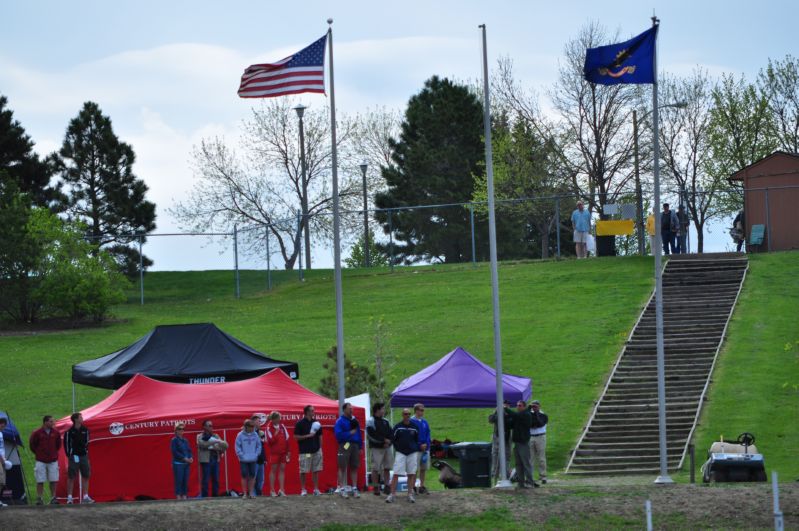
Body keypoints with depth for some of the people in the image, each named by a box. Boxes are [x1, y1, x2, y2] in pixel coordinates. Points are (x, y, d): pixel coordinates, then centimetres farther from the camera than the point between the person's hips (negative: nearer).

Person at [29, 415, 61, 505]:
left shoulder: (55, 433, 2)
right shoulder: (37, 433, -8)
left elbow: (58, 444, 18)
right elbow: (32, 445, 3)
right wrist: (38, 453, 7)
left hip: (53, 460, 3)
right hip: (41, 461, -3)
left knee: (53, 480, 3)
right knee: (40, 481, -2)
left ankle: (53, 498, 11)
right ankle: (39, 498, 3)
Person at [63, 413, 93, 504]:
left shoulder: (85, 430, 6)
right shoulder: (70, 431, -9)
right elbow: (66, 443, -4)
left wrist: (86, 451, 9)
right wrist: (69, 455, -7)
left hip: (83, 455, 5)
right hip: (74, 456, -5)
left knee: (86, 476, 5)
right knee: (71, 477, -2)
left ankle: (85, 497, 9)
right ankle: (69, 497, 2)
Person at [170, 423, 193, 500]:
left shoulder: (185, 440, 15)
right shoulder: (174, 440, -3)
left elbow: (189, 450, 17)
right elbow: (175, 452, -11)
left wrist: (191, 458, -4)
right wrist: (184, 458, -15)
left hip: (186, 463, 6)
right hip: (178, 463, -6)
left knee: (185, 480, 4)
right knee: (179, 480, -8)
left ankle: (184, 495, 8)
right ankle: (178, 496, -6)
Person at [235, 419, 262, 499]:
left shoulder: (255, 435, 2)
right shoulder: (240, 435, -7)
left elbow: (259, 445, 10)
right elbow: (237, 447, -5)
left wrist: (256, 454, 0)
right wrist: (242, 455, -11)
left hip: (253, 460, 3)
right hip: (244, 460, -3)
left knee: (252, 476, 5)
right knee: (244, 476, 0)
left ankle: (251, 493, 13)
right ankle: (245, 493, 5)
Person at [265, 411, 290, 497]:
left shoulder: (282, 426, 8)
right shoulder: (269, 428, -7)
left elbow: (287, 438, 12)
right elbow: (270, 441, -14)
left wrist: (288, 451, 10)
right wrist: (276, 433, -19)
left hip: (283, 452, 5)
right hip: (274, 452, -5)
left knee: (282, 469, 4)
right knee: (273, 469, 0)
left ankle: (282, 490, 6)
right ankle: (272, 490, 4)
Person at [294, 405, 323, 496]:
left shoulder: (316, 422, 10)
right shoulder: (300, 423, -5)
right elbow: (296, 437, -7)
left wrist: (320, 447, 10)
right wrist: (308, 436, -15)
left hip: (316, 450, 4)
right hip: (305, 451, -4)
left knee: (316, 470, 4)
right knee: (303, 471, -1)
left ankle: (316, 489, 8)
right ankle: (303, 489, 7)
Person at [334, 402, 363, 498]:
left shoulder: (354, 420, 13)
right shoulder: (340, 421, -6)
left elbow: (358, 433, 16)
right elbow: (338, 435, -15)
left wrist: (360, 446, 11)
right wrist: (350, 433, -14)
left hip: (355, 446, 6)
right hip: (345, 446, -6)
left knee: (354, 468, 9)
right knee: (342, 467, -1)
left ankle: (355, 488, 14)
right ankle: (342, 488, 1)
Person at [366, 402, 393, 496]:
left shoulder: (385, 421, 16)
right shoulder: (370, 421, -5)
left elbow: (391, 434, 11)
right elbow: (371, 435, -14)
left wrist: (388, 442, -9)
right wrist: (384, 440, -13)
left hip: (387, 448, 6)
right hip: (376, 448, -6)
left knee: (387, 468, 6)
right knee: (375, 468, -3)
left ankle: (386, 486, 13)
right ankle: (376, 488, 1)